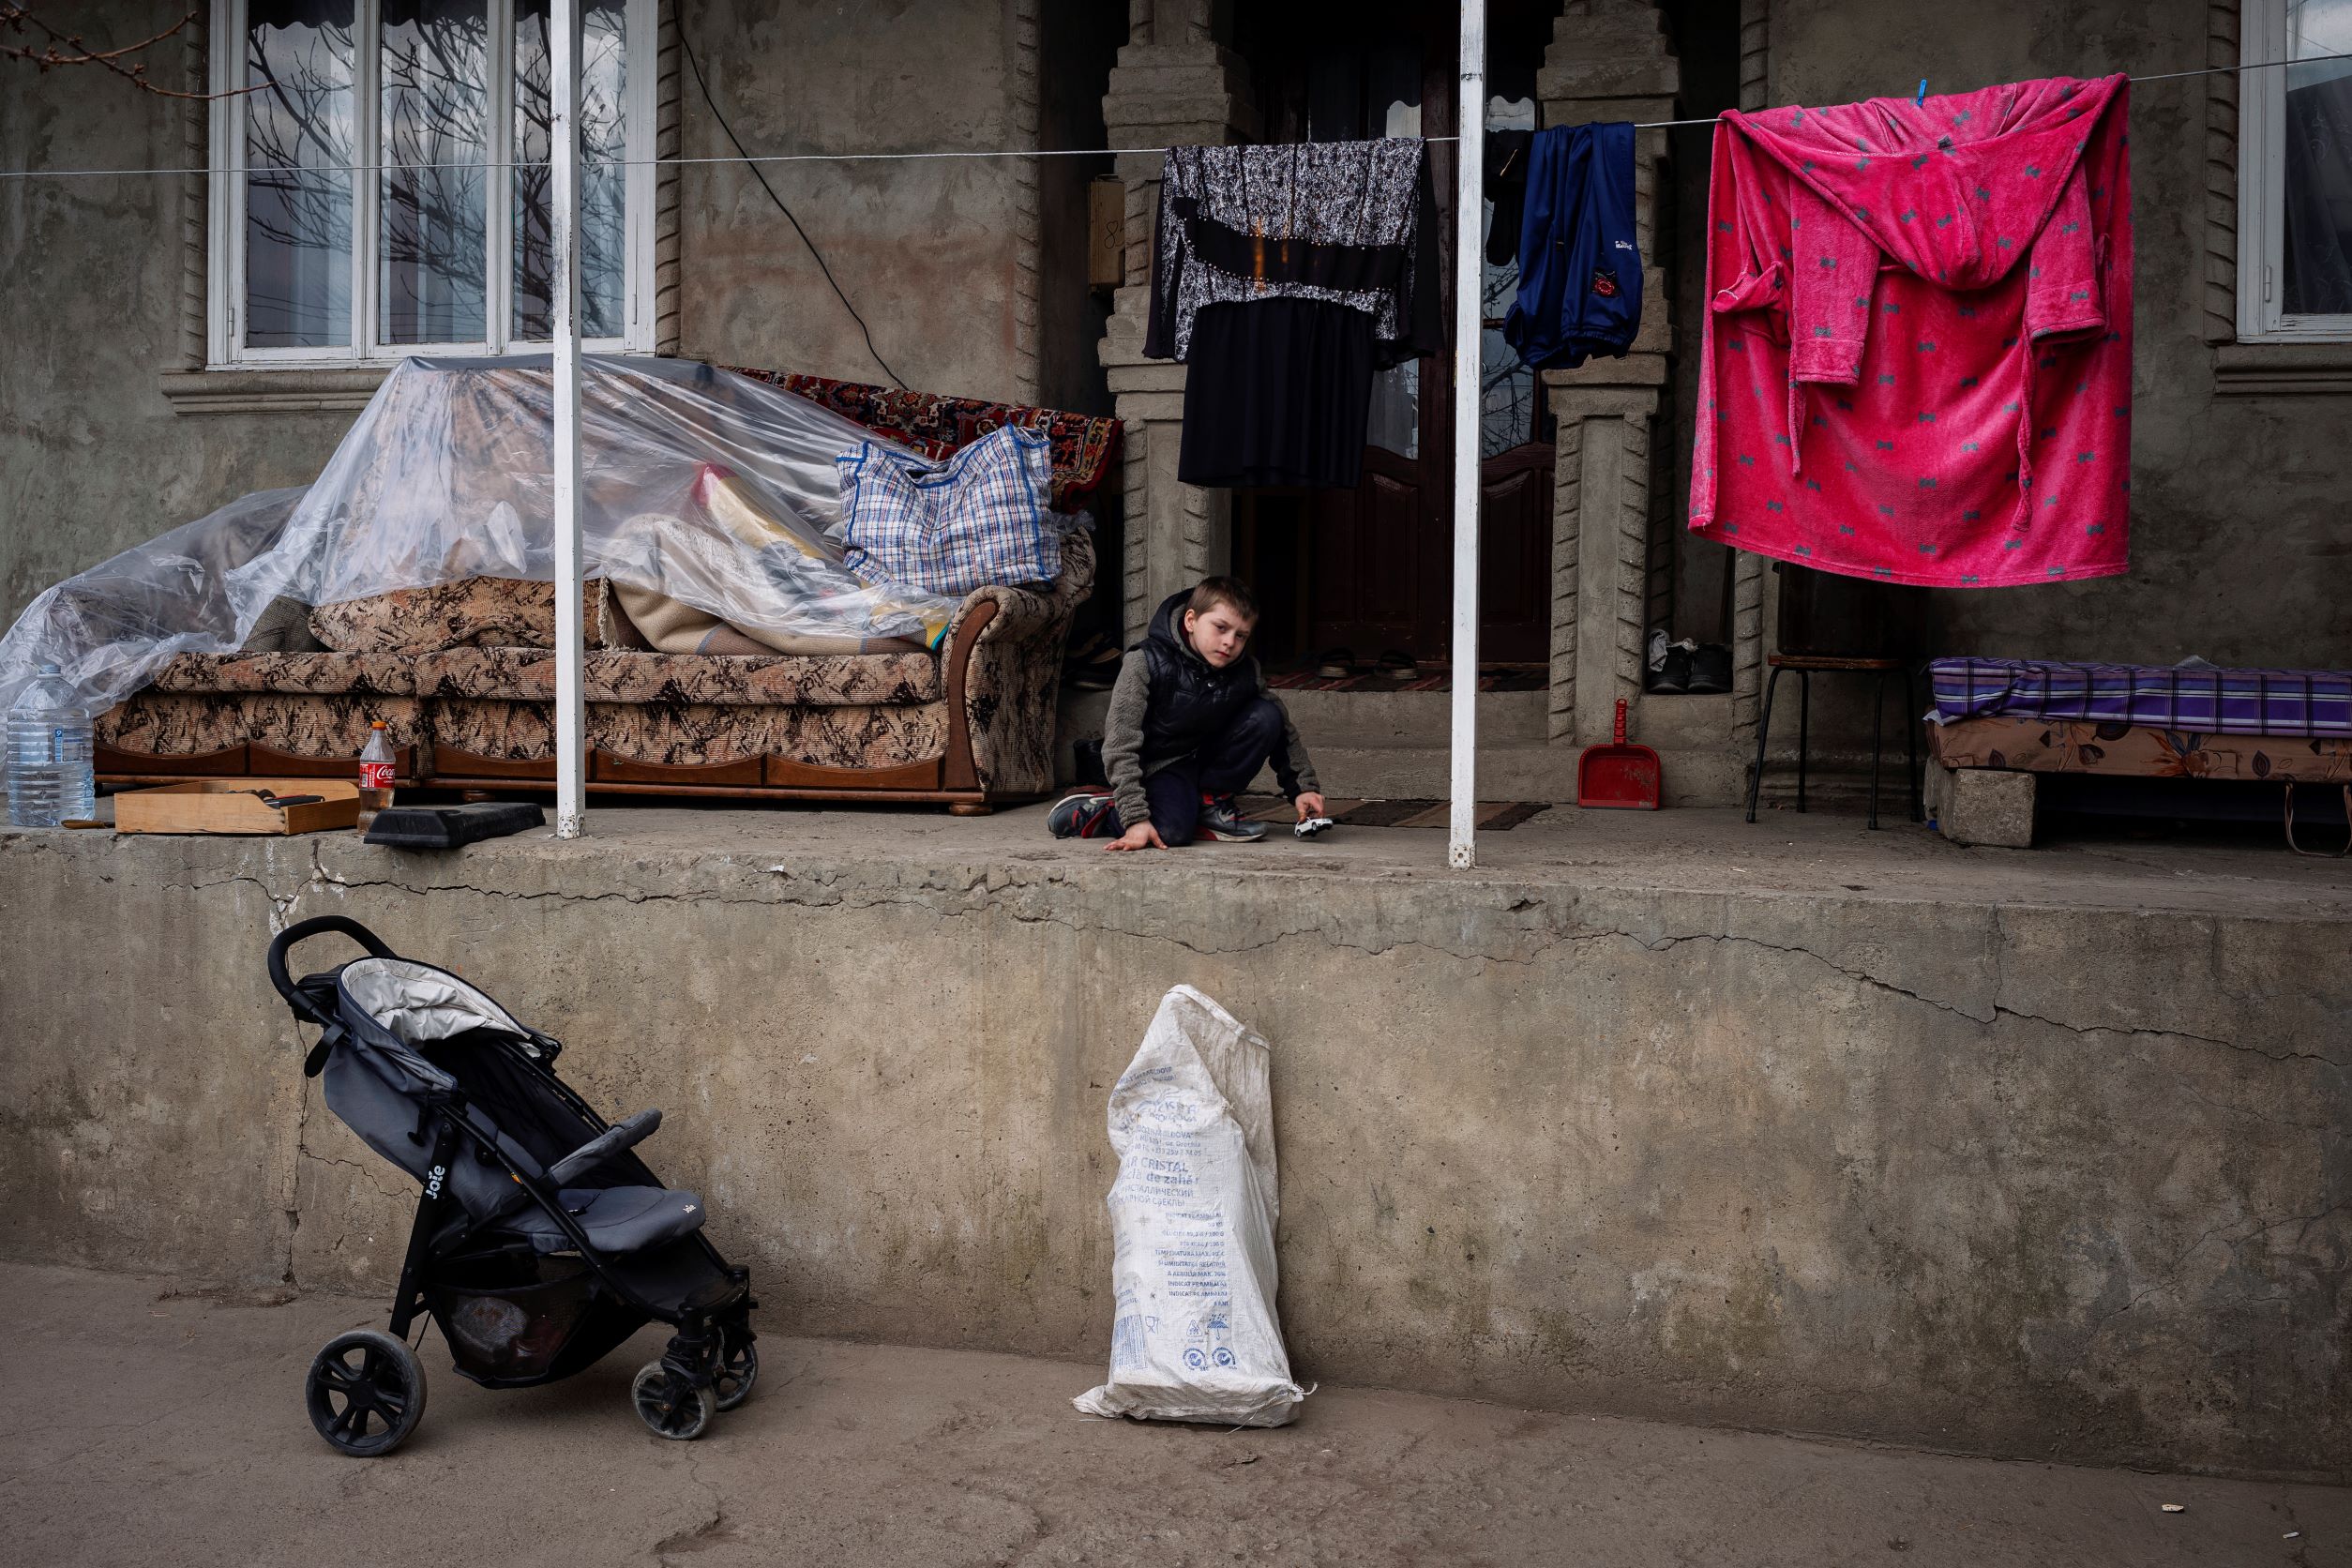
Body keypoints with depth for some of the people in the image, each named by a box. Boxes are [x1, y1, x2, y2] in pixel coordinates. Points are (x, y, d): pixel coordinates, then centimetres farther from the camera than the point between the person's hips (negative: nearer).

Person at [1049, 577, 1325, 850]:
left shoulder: (1246, 672, -9)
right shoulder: (1146, 663, -22)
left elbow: (1283, 731, 4)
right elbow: (1120, 746, -25)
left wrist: (1303, 788, -6)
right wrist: (1136, 819, -31)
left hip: (1207, 757, 5)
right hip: (1160, 765, -5)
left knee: (1266, 716, -16)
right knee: (1172, 832, -34)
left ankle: (1209, 801, -4)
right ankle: (1089, 812, -6)